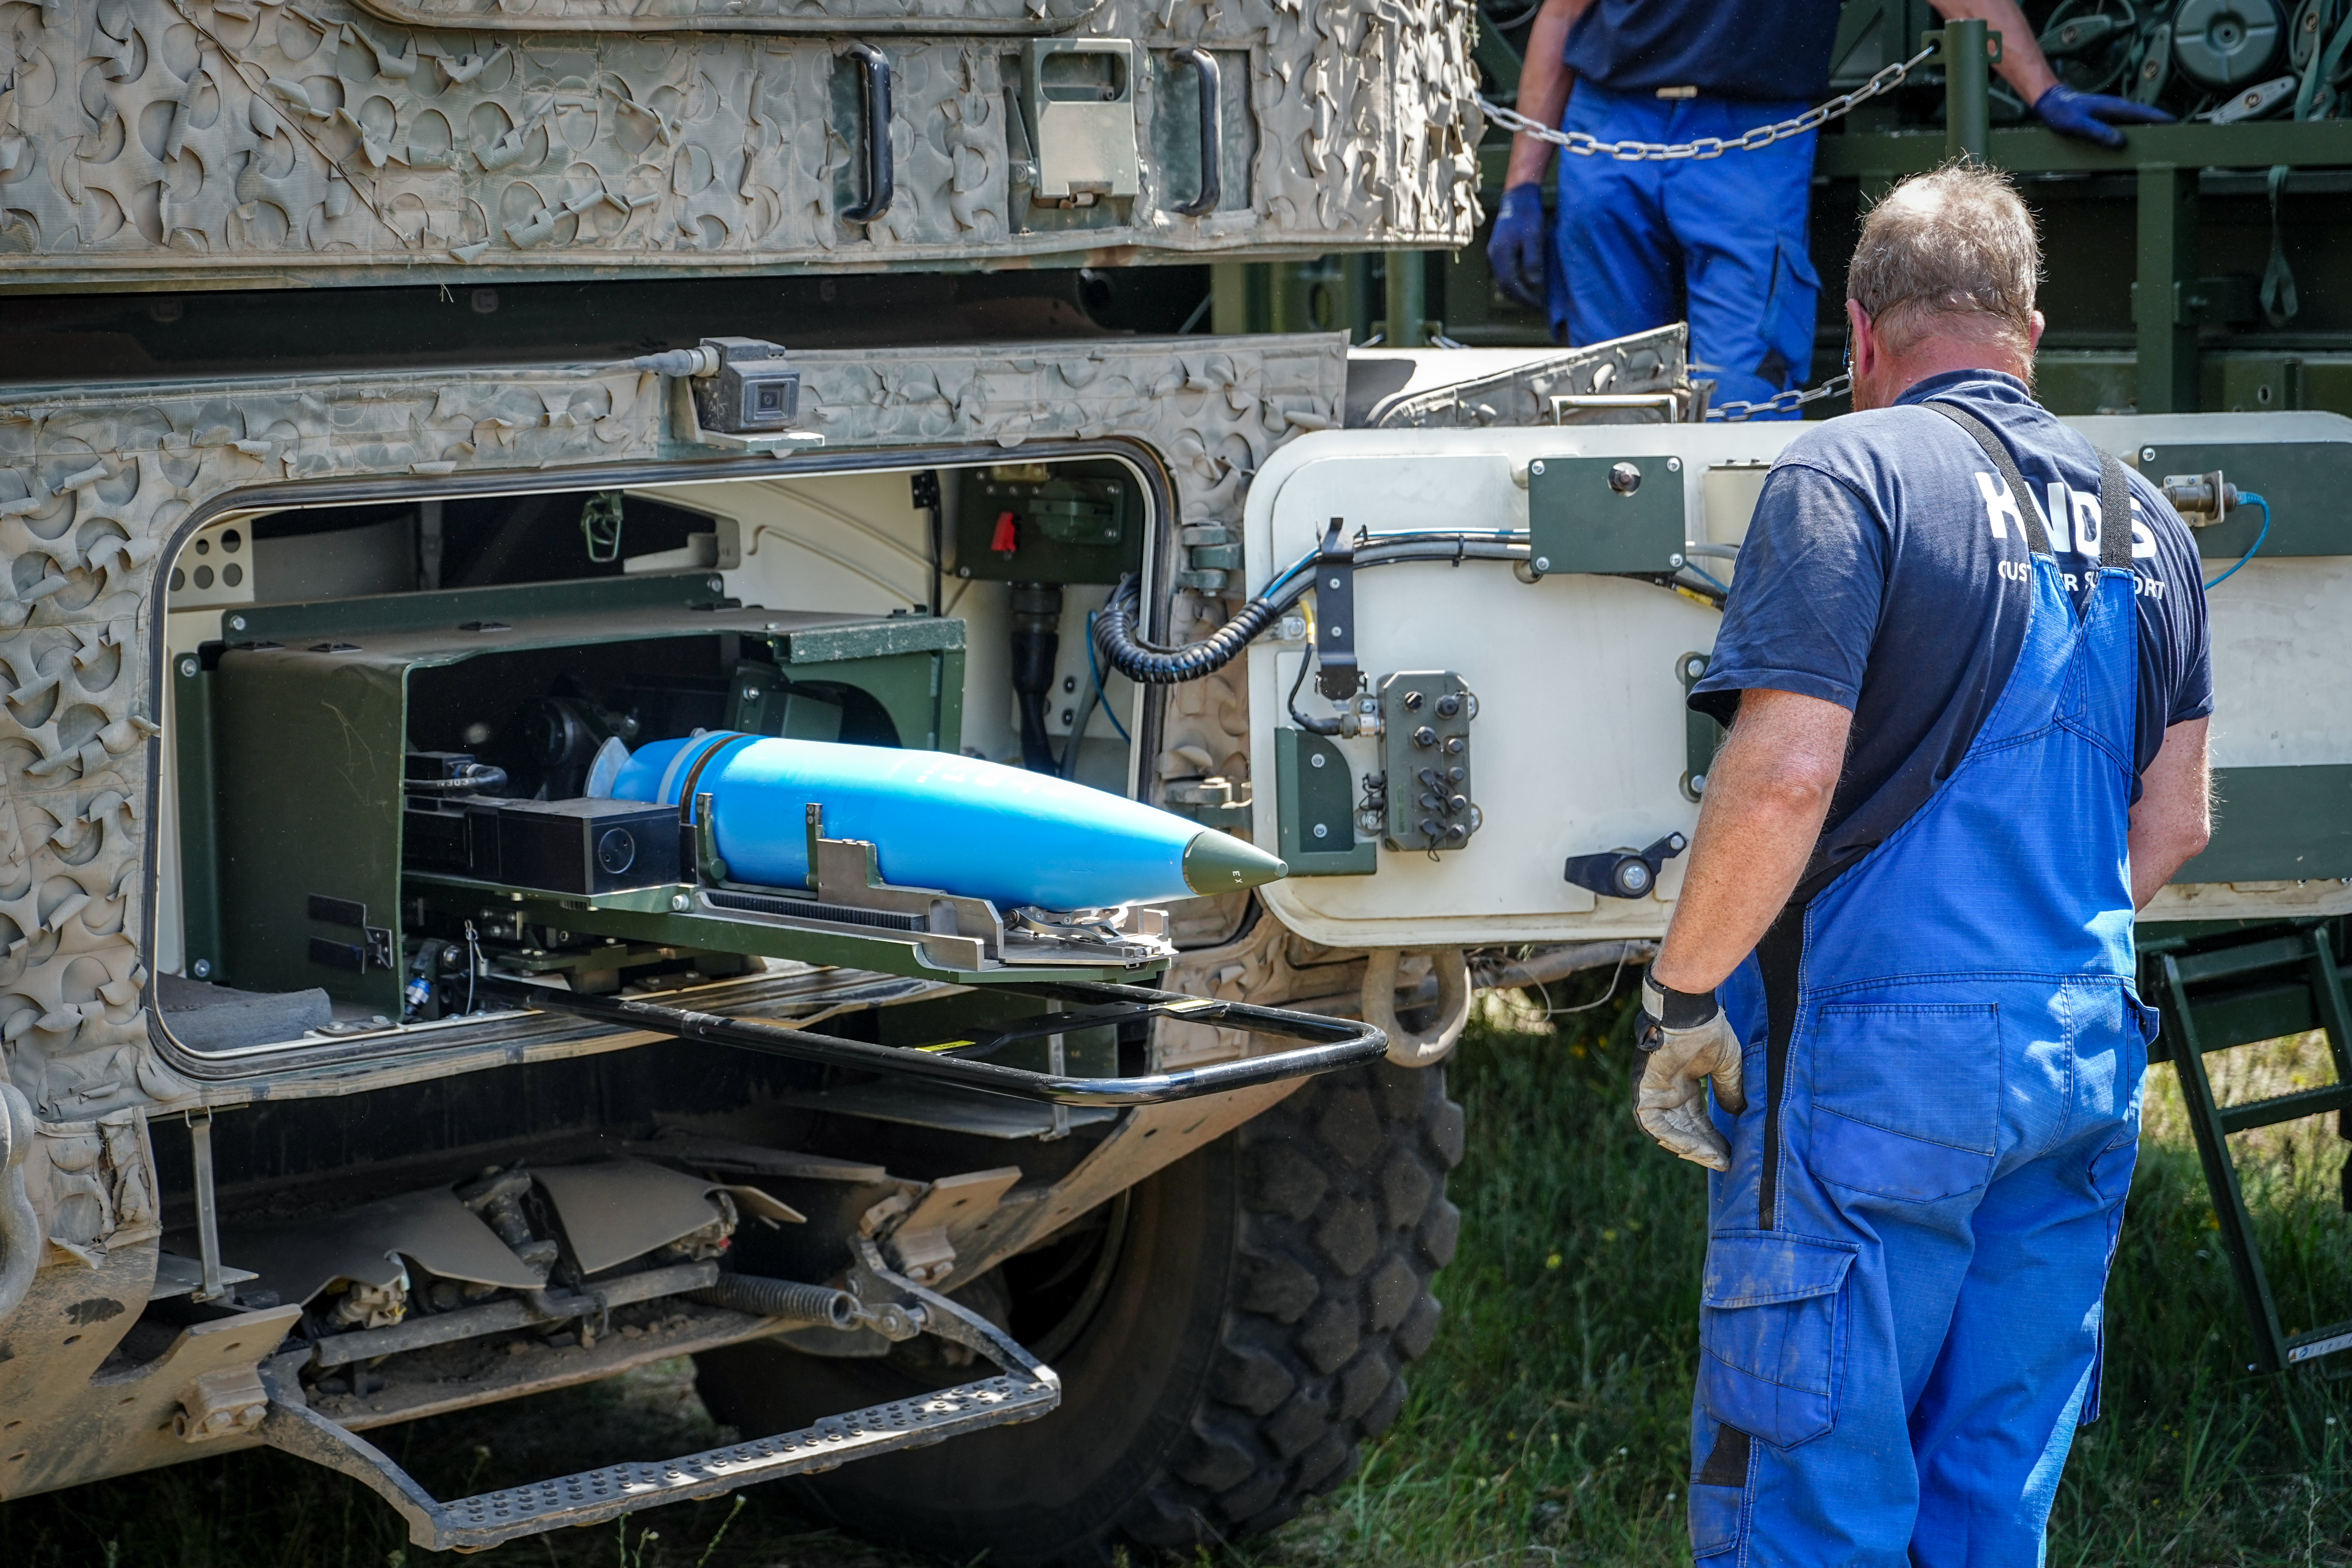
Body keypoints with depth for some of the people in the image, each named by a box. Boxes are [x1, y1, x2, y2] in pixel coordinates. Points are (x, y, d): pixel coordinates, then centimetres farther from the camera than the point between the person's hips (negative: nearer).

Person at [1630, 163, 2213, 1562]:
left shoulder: (1852, 474, -8)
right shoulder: (2141, 519, 14)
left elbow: (1784, 778, -18)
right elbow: (2174, 825, 18)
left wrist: (1680, 1000, -8)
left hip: (1879, 1058, -7)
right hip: (2085, 1058, 7)